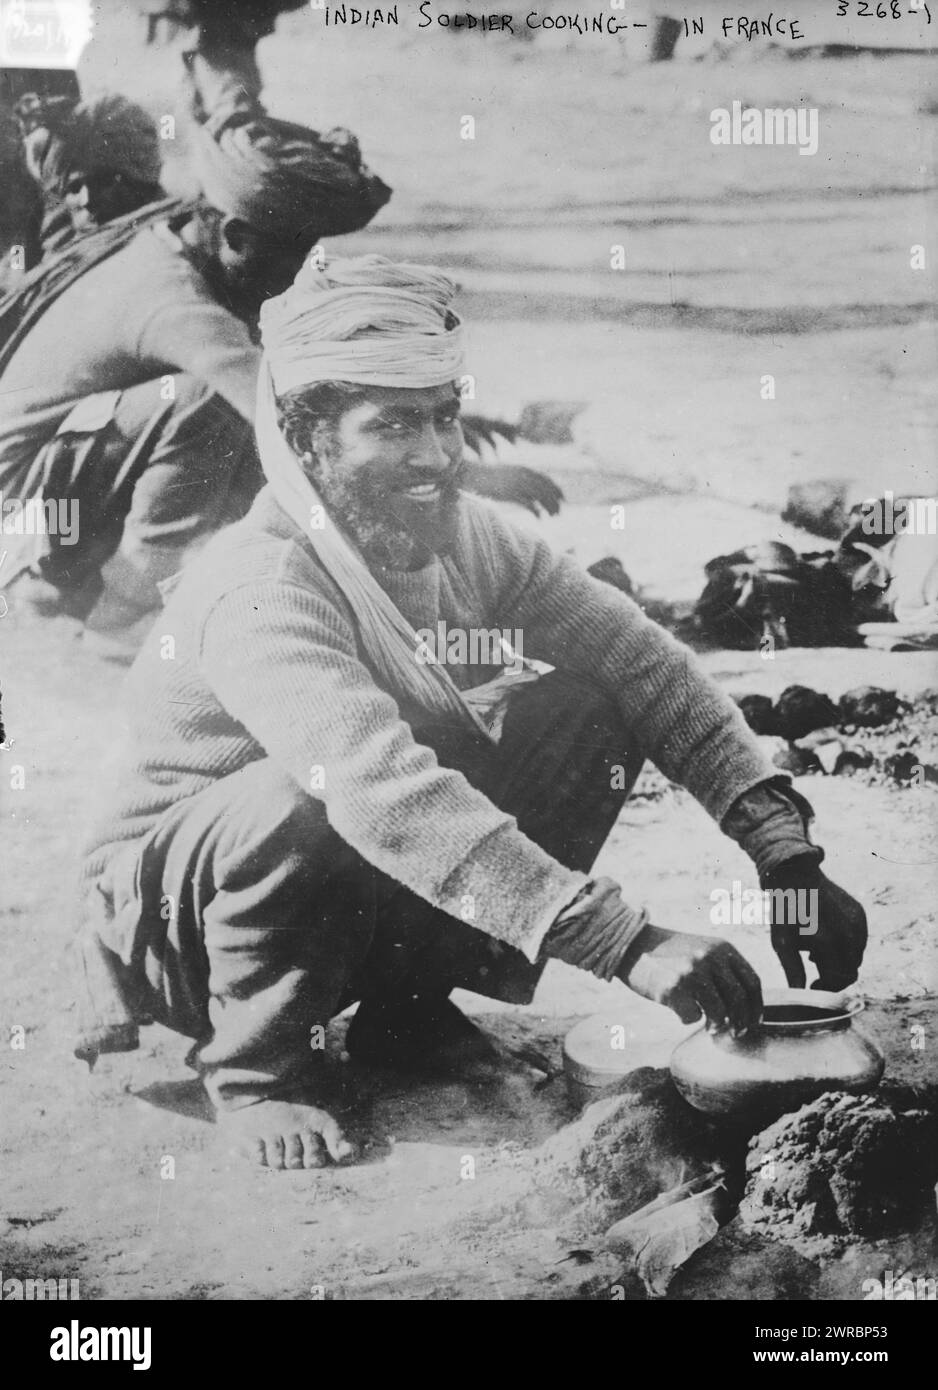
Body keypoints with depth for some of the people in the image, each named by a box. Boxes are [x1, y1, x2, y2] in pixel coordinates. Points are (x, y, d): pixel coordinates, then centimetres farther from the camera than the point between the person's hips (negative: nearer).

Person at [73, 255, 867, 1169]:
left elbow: (640, 663, -14)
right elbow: (383, 794, -44)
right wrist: (629, 942, -48)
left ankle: (407, 1007, 1)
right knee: (298, 797, -39)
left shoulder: (467, 538, -9)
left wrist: (787, 857, -25)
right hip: (171, 909, -5)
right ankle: (254, 1061, -9)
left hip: (362, 904, 6)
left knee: (586, 714, -12)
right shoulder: (260, 589, -30)